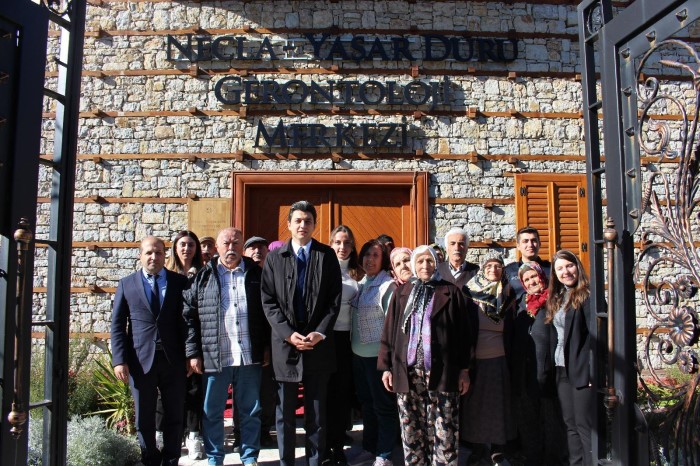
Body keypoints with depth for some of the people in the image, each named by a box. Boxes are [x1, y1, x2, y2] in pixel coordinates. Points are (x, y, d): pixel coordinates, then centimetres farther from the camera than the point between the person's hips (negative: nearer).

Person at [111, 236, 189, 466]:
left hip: (174, 360, 0)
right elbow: (117, 325, 4)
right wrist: (119, 360, -5)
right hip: (141, 360, 0)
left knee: (175, 415, 8)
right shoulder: (127, 284, 7)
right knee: (144, 418, 9)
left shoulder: (180, 282, 4)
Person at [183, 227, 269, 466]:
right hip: (214, 358, 0)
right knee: (212, 412, 10)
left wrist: (268, 347, 1)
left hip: (250, 357, 0)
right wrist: (193, 353, -2)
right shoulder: (203, 277, 4)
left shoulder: (256, 274, 6)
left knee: (251, 411, 10)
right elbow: (189, 316, 3)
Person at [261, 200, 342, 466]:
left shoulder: (327, 255, 4)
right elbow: (268, 301, 0)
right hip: (285, 343, 1)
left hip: (318, 343, 0)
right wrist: (288, 334, -11)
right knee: (285, 411, 8)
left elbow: (335, 299, 0)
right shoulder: (274, 257, 5)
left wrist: (320, 333, -10)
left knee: (317, 411, 8)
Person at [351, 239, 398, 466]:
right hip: (358, 353, 7)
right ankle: (369, 448, 31)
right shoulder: (360, 284, 9)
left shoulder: (388, 285, -10)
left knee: (383, 405, 4)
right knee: (366, 403, 17)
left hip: (378, 354, -7)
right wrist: (352, 346, 8)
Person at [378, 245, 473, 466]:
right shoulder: (402, 293, 11)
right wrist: (386, 367, 5)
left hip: (441, 372, -2)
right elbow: (389, 331, 10)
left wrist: (464, 369, 1)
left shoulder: (451, 293, 4)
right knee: (411, 433, 9)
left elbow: (463, 333, 4)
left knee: (444, 434, -1)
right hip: (407, 372, 2)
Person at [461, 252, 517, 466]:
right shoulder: (470, 293, -4)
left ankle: (498, 448, 22)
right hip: (474, 359, -1)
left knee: (498, 403, 8)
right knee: (474, 403, 8)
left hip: (498, 359, 1)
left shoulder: (507, 294, 3)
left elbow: (511, 328, 10)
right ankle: (476, 446, 23)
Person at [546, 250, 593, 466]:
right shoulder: (556, 298, 14)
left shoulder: (586, 295, -9)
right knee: (570, 425, 12)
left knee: (584, 425, -2)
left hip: (581, 370, -7)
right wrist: (552, 367, 11)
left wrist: (594, 371, -19)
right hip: (562, 369, 8)